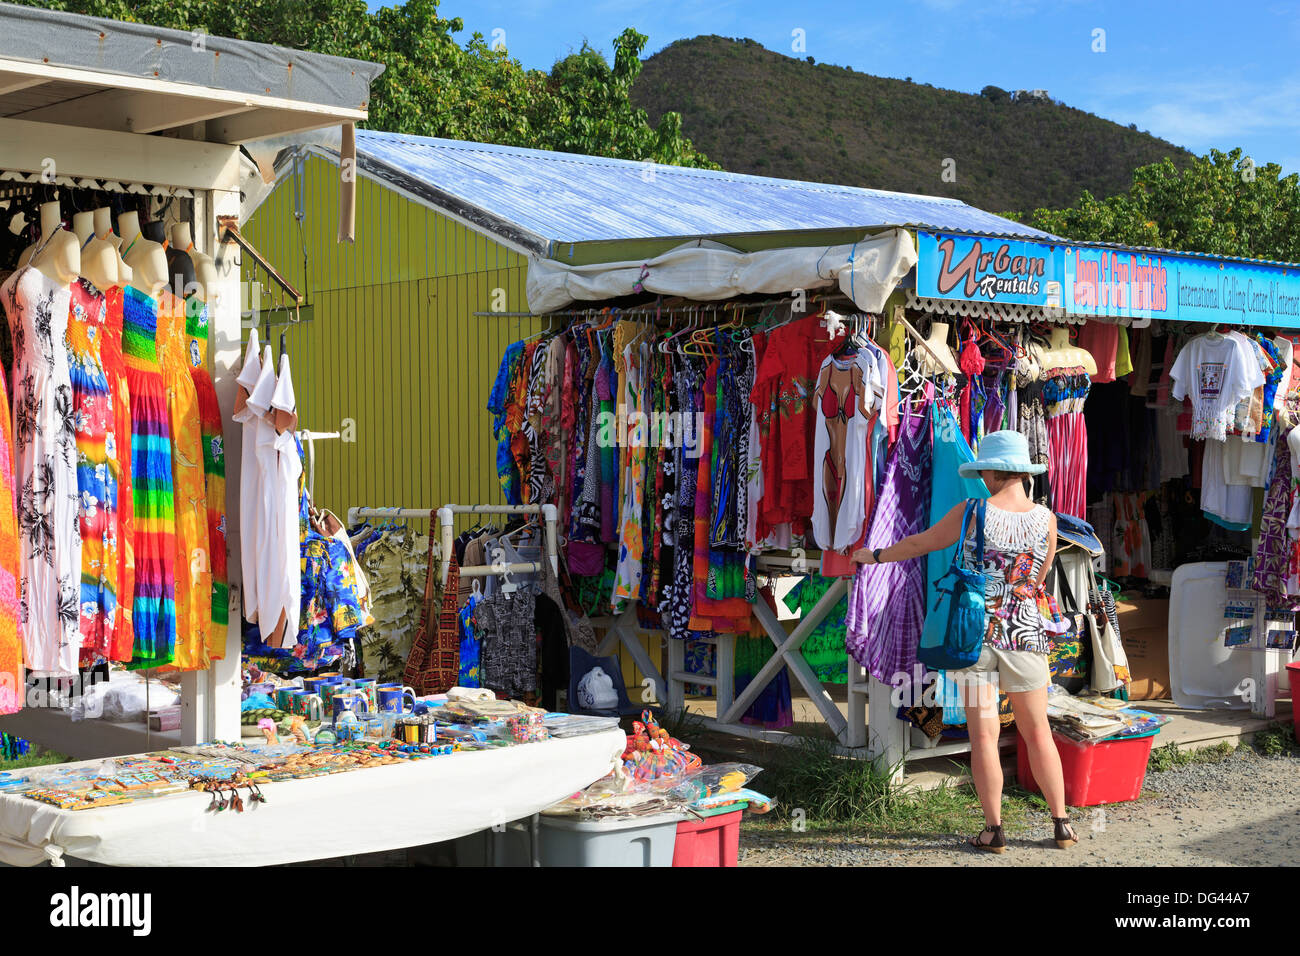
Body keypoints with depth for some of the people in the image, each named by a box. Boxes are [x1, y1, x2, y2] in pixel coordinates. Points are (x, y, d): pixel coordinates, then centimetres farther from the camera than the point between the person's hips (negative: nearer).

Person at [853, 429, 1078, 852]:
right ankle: (1062, 823, 17)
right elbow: (1038, 579, 11)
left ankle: (994, 830, 7)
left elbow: (919, 544, 4)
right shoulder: (1045, 519, -2)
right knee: (1037, 732, 13)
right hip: (1026, 634, 2)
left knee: (983, 735, 3)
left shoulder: (972, 513, -8)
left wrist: (876, 555, 21)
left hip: (975, 631, -2)